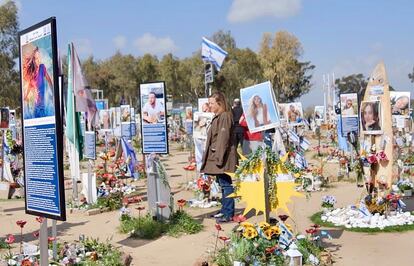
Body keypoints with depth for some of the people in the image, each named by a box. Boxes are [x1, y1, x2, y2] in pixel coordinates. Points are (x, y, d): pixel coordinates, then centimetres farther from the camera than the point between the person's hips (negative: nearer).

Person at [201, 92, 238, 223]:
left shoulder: (225, 116, -12)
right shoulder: (217, 117, 18)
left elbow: (223, 138, -19)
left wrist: (219, 157, -21)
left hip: (223, 156, -10)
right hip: (216, 156, 10)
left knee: (226, 184, -6)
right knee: (222, 184, 15)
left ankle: (228, 214, -2)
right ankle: (225, 210, 24)